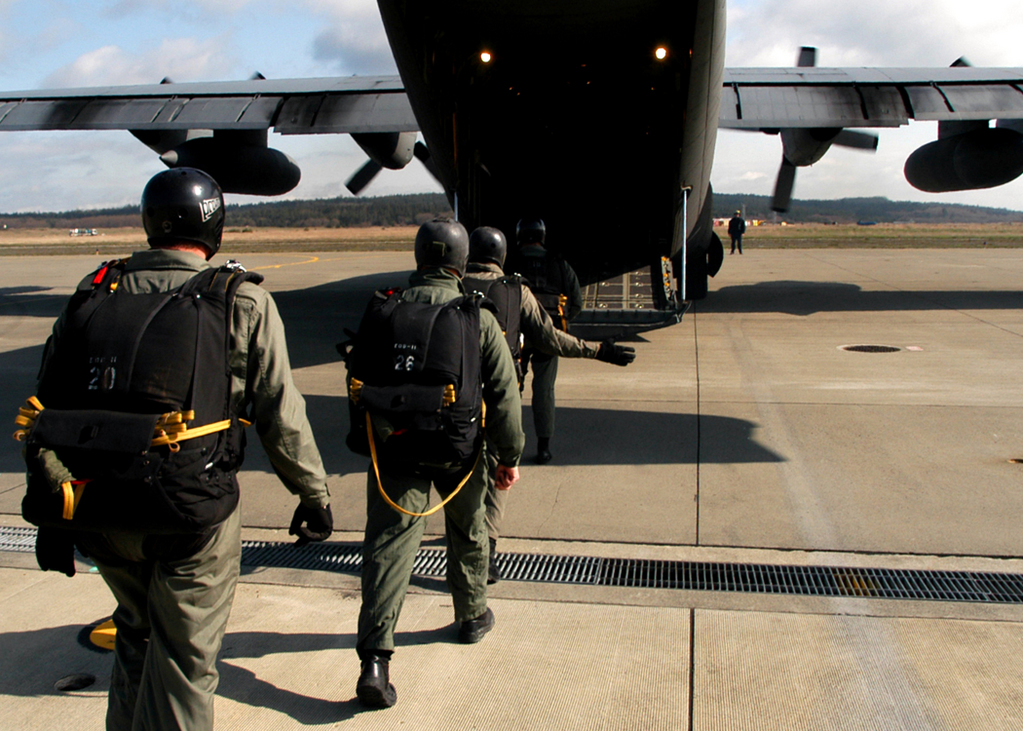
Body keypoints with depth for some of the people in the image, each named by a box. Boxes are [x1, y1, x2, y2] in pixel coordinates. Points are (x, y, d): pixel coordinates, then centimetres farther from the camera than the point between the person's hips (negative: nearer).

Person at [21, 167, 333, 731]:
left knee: (137, 634, 28)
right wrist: (314, 495, 7)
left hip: (97, 511, 5)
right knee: (184, 660, 13)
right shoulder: (242, 302, -6)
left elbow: (47, 413, 9)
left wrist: (50, 512, 18)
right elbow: (281, 416, -6)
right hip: (194, 515, -4)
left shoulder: (92, 293, 6)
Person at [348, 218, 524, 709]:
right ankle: (472, 616, 42)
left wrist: (372, 435, 21)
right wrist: (510, 456, 4)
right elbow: (504, 395, -6)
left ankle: (375, 658, -9)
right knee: (468, 531, 23)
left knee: (388, 544, 1)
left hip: (392, 448, 1)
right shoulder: (479, 320, -8)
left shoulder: (380, 314, -2)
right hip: (457, 451, 0)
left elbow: (357, 386, 6)